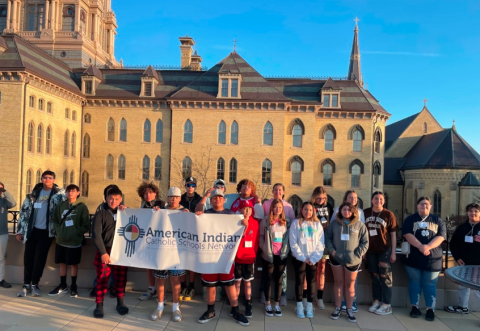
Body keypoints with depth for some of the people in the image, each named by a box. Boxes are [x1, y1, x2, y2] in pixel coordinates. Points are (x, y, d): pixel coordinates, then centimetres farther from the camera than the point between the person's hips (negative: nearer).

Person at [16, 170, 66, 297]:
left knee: (40, 258, 1)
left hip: (47, 232, -3)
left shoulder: (59, 194, -4)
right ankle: (26, 284, 18)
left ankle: (35, 284, 15)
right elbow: (24, 210, 7)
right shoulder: (34, 193, 6)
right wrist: (20, 230, 4)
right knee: (28, 257, 6)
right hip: (32, 230, 3)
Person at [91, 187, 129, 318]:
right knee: (102, 279, 4)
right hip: (104, 251, -3)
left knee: (121, 278, 10)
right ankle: (99, 305, 18)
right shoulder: (100, 214, -4)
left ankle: (120, 303, 26)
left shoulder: (123, 212, 8)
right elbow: (96, 235, -11)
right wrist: (103, 252, -18)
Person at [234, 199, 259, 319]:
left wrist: (253, 253, 4)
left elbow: (256, 240, 6)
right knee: (237, 282, 8)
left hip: (250, 258, 1)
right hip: (238, 257, -1)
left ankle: (248, 306, 19)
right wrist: (244, 226, -21)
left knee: (247, 282, 10)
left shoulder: (255, 223, 0)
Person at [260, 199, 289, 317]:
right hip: (269, 255, -2)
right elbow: (261, 236, 0)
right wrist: (264, 248, -9)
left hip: (281, 255, 3)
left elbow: (288, 237, 9)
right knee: (268, 279, 8)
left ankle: (277, 305, 20)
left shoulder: (285, 222, 7)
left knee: (279, 280, 9)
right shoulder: (266, 221, -2)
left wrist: (286, 250, -2)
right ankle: (268, 305, 20)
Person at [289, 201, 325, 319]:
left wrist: (313, 258, -10)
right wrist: (303, 257, -12)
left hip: (313, 259, 2)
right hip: (299, 258, -2)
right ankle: (299, 306, 18)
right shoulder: (296, 223, -3)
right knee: (299, 281, 5)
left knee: (311, 281, 8)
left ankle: (309, 306, 20)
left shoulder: (317, 224, 4)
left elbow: (321, 243, -1)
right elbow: (293, 243, -7)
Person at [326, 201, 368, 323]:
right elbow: (328, 237, 4)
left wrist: (358, 255, -9)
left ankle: (349, 310, 20)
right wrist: (332, 250, -9)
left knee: (350, 284, 8)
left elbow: (365, 242, 0)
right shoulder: (334, 223, 4)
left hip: (352, 260, -1)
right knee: (338, 282, 10)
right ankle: (337, 308, 20)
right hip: (336, 258, 1)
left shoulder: (360, 225, -1)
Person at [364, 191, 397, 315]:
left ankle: (387, 305, 13)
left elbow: (393, 234, -5)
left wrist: (393, 252, -8)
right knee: (374, 276, 12)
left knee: (385, 276, 4)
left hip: (385, 250, -3)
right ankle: (376, 301, 24)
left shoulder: (388, 214, -9)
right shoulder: (365, 213, -2)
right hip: (371, 250, 3)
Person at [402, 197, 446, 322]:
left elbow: (441, 236, -4)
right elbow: (407, 234, -8)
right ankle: (415, 307, 15)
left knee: (430, 284, 5)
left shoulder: (438, 220, 8)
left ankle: (430, 309, 13)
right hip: (413, 257, 0)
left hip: (433, 257, 0)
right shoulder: (410, 219, 5)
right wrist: (420, 246, -21)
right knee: (414, 282, 6)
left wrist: (428, 247, -19)